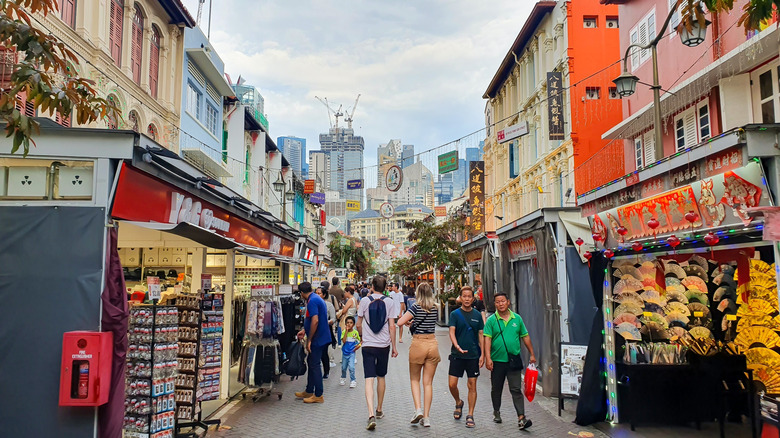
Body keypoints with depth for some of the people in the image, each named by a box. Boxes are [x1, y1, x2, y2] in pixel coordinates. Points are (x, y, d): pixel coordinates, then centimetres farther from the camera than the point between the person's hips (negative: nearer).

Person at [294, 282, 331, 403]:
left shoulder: (312, 301, -18)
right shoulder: (317, 299, 15)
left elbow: (315, 321, -26)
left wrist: (309, 340, -21)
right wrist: (305, 331, 30)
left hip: (318, 339, -10)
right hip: (321, 337, 10)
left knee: (314, 365, -3)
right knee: (311, 362, 18)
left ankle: (318, 395, 5)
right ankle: (309, 391, 29)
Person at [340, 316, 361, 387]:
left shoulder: (356, 332, -5)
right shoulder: (344, 332, -6)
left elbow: (360, 340, 7)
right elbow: (344, 341, -21)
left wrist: (358, 345, -11)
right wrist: (346, 331, -21)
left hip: (352, 352, -2)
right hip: (345, 352, 2)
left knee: (351, 367, -15)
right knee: (343, 367, 15)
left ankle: (353, 380, -1)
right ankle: (343, 378, 39)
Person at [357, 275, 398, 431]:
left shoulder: (364, 301, -2)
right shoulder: (389, 302, -2)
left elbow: (358, 325, 5)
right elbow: (392, 326, -4)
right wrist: (394, 346, 4)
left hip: (368, 345, -1)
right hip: (384, 345, 2)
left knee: (369, 379, -5)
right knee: (381, 377, 17)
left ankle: (371, 415, -19)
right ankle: (379, 410, 32)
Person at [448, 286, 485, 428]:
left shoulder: (477, 315, 5)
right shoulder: (455, 314, 0)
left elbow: (481, 335, 8)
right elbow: (451, 332, -8)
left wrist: (482, 355, 2)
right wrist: (457, 346, -26)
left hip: (473, 355, 1)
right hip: (457, 355, -1)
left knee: (472, 385, 3)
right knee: (452, 384, -1)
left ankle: (470, 416, 13)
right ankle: (458, 403, 29)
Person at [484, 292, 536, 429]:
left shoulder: (517, 318, 6)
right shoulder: (491, 320, -2)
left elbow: (525, 337, 13)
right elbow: (487, 339, -8)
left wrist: (532, 354, 13)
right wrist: (488, 358, -17)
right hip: (497, 361, 0)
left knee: (516, 389, -4)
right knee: (496, 389, 13)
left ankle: (521, 418, -6)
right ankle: (496, 412, 34)